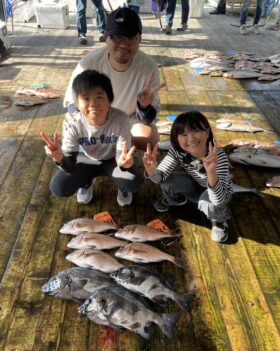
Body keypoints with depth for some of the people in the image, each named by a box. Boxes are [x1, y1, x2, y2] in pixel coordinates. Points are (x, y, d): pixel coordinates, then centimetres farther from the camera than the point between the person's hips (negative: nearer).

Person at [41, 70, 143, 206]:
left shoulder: (121, 119, -32)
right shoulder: (74, 125, -27)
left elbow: (121, 155, -29)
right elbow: (70, 166, -26)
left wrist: (124, 161, -55)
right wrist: (60, 158, -51)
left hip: (113, 159, -1)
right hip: (86, 160, 2)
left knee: (134, 182, -31)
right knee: (58, 187, -19)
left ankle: (123, 188, 10)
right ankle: (86, 183, 16)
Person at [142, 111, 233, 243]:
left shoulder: (218, 156, -36)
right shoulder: (177, 150, -25)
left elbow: (218, 200, -43)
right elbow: (160, 176, -25)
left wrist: (211, 172, -61)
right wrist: (151, 170, -48)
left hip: (217, 194, -3)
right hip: (193, 187, 3)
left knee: (211, 206, -37)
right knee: (166, 182, -25)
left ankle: (219, 220, 1)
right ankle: (173, 200, 13)